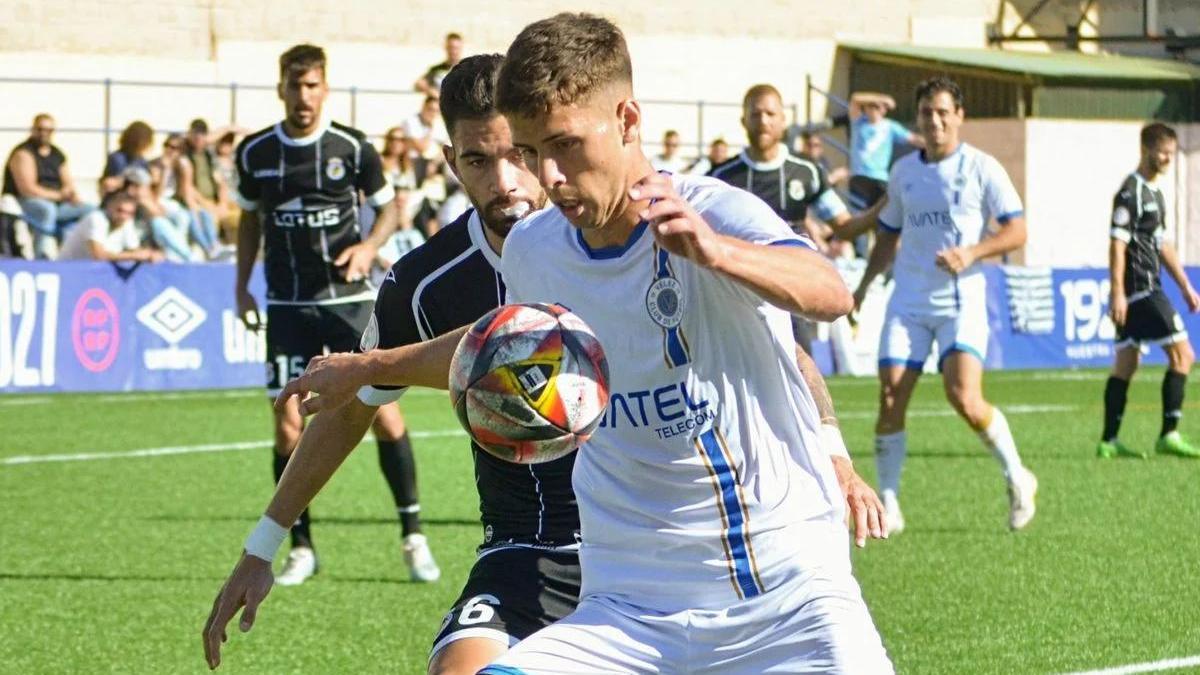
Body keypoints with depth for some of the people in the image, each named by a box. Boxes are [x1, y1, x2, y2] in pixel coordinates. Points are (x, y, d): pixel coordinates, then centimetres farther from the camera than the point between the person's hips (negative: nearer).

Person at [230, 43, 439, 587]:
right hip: (287, 306, 2)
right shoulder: (255, 153, 2)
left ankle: (413, 536, 6)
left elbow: (387, 206, 8)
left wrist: (369, 246, -11)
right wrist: (242, 286, 10)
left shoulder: (352, 148, -4)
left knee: (384, 414, -6)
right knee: (289, 425, -4)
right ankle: (301, 547, 8)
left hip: (347, 298, -1)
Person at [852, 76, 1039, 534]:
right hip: (908, 302, 4)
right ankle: (888, 506, 4)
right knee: (890, 400, -6)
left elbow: (1017, 231, -5)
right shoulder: (903, 171, 12)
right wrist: (864, 285, 16)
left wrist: (971, 252, -19)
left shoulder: (981, 168, -1)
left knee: (964, 398, -19)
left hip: (961, 302, -4)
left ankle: (1017, 478, 5)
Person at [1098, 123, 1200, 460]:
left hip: (1147, 289, 10)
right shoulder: (1130, 192, -11)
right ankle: (1169, 435, -10)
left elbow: (1162, 245, 26)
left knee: (1126, 363, 8)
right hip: (1139, 290, -10)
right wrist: (1117, 292, -21)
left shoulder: (1154, 193, 18)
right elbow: (1117, 243, -16)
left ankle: (1109, 441, 9)